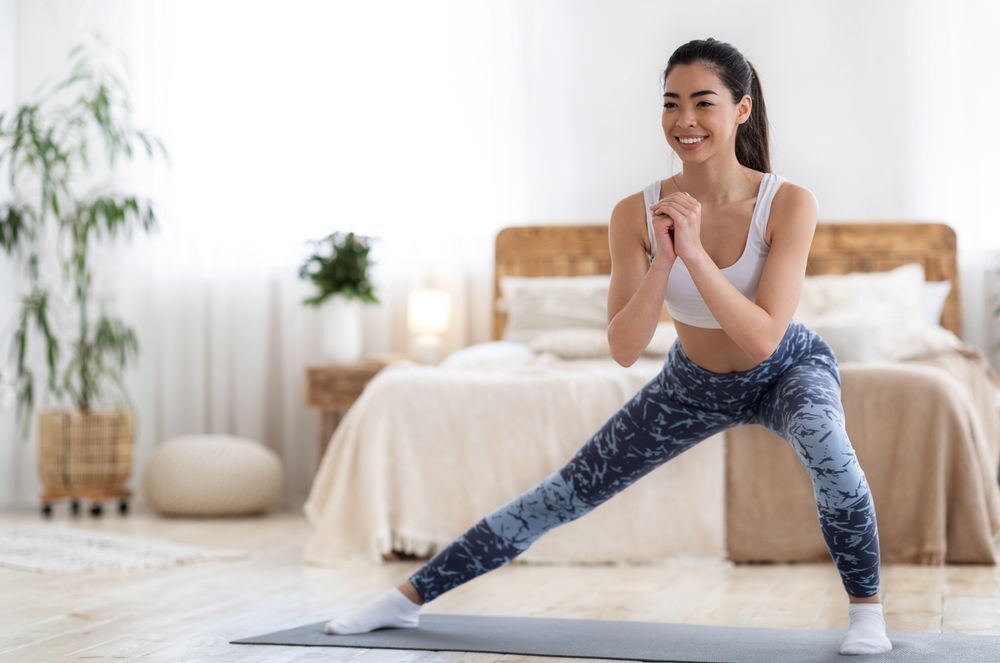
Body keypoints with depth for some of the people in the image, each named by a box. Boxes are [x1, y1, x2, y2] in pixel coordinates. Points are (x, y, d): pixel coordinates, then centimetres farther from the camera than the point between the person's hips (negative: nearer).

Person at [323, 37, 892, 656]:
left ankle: (867, 611, -15)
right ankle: (410, 596, 16)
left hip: (789, 371, -2)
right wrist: (662, 260, -40)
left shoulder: (789, 203, -31)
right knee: (566, 493, 3)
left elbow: (762, 339, -36)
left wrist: (694, 252, -44)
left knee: (826, 445, -37)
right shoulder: (637, 215, -24)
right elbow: (623, 349, -26)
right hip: (693, 383, 2)